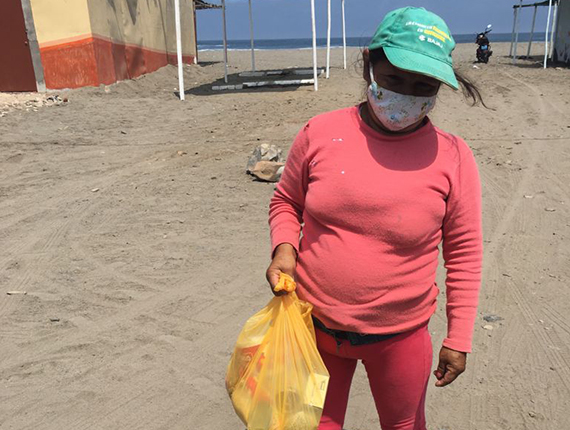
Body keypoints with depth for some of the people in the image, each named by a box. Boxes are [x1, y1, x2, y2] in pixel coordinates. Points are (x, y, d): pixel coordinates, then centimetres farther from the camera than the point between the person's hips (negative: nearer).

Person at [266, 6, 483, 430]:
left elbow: (464, 252, -4)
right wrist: (283, 247, -13)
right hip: (314, 326, 2)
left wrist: (459, 338, -1)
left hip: (399, 335, -1)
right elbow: (286, 201, 6)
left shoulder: (452, 158, -11)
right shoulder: (320, 133, -9)